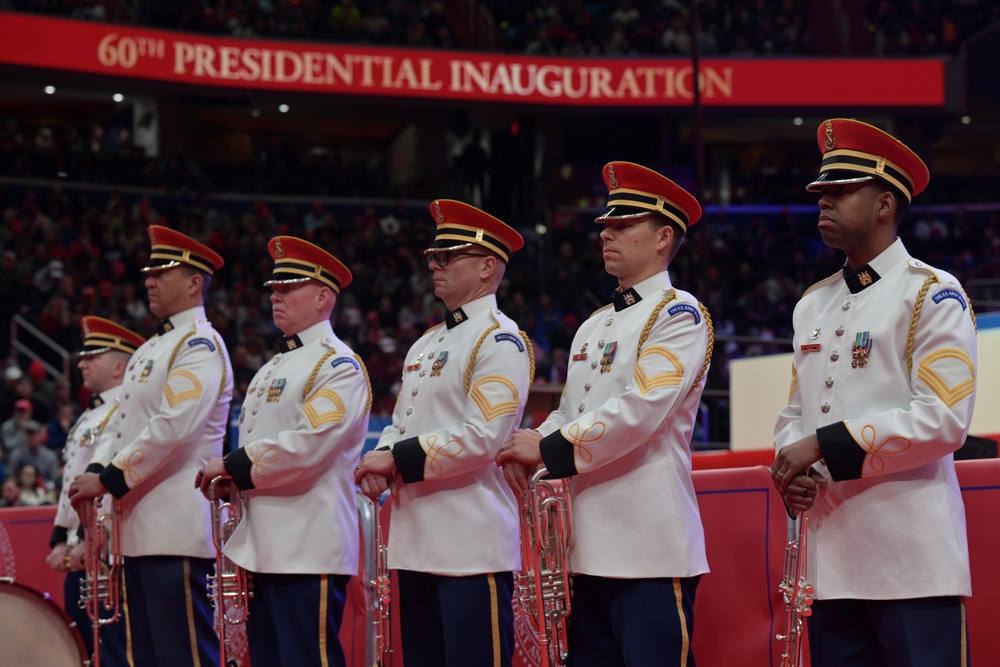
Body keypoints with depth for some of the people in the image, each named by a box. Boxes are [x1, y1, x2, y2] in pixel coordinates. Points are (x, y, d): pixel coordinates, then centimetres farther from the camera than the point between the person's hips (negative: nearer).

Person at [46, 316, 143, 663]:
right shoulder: (89, 416, 21)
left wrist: (89, 541, -20)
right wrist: (60, 541, 15)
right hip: (79, 557, 10)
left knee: (114, 653, -8)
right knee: (89, 653, 11)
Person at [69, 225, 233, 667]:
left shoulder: (201, 345, -9)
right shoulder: (150, 348, 21)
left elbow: (173, 428, -21)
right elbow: (119, 423, 19)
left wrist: (109, 480, -17)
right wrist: (94, 473, 0)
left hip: (177, 530, -10)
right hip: (139, 530, 10)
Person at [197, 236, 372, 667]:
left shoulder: (339, 367, -9)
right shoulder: (272, 368, 20)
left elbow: (305, 446, -20)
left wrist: (232, 467, -10)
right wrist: (229, 478, 5)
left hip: (309, 552, -9)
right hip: (264, 550, 9)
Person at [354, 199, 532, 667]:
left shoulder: (501, 341, -9)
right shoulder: (425, 344, 19)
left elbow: (482, 437, -19)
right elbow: (401, 424, 21)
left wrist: (398, 458, -15)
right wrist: (381, 463, -1)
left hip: (473, 550, -9)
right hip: (416, 545, 9)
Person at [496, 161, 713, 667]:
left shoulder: (679, 314, -6)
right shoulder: (593, 326, 19)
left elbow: (640, 409, -18)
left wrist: (548, 448, -12)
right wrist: (527, 452, -1)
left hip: (652, 553, -8)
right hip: (593, 550, 8)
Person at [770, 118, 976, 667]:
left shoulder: (933, 295, -3)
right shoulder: (813, 304, 18)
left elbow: (944, 418, -14)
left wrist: (825, 446, -15)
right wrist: (790, 467, -1)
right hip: (830, 558, 6)